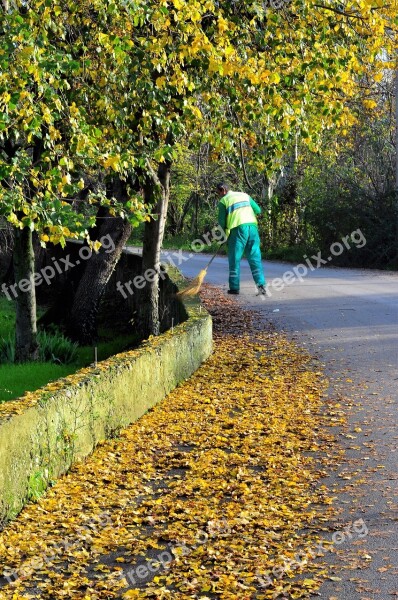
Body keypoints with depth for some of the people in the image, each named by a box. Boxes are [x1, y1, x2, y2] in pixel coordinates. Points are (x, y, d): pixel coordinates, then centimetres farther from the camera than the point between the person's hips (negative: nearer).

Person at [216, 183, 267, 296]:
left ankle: (234, 287, 7)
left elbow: (221, 221, 3)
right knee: (255, 258, 4)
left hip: (238, 228, -4)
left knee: (235, 259, 6)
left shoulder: (223, 201, 5)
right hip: (253, 227, 4)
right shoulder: (245, 195, 18)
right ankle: (261, 285, -6)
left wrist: (224, 232, 19)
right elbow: (258, 210, 14)